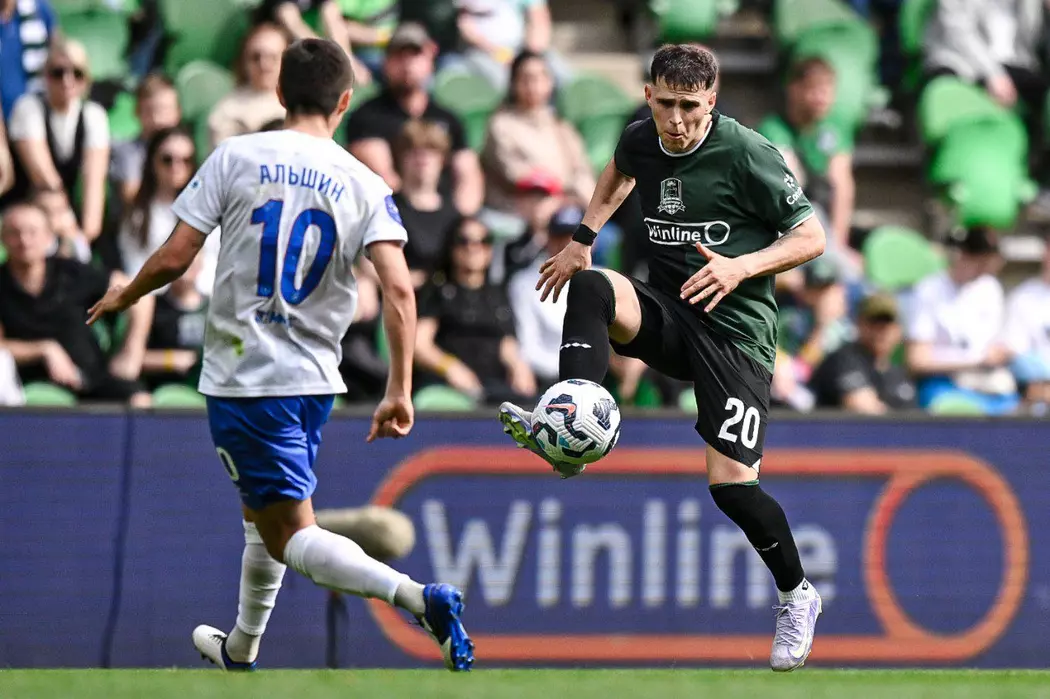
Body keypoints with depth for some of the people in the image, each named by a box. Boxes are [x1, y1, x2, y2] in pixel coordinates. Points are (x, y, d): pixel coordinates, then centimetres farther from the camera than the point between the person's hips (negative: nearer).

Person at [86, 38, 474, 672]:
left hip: (242, 376, -4)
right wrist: (400, 394, -10)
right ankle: (240, 652, 43)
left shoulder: (236, 157, -6)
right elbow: (399, 290, -12)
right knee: (261, 514, 27)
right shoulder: (366, 186, 0)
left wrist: (124, 297, 13)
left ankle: (419, 597, -28)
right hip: (316, 379, 4)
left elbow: (174, 259, -8)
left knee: (290, 535, -6)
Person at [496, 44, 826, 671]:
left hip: (736, 330, -5)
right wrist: (583, 237, 20)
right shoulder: (641, 142, 3)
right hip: (668, 312, 5)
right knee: (590, 287, -28)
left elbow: (811, 236, -8)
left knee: (731, 483, -13)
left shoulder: (746, 153, -13)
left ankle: (797, 596, 13)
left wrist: (741, 267, -22)